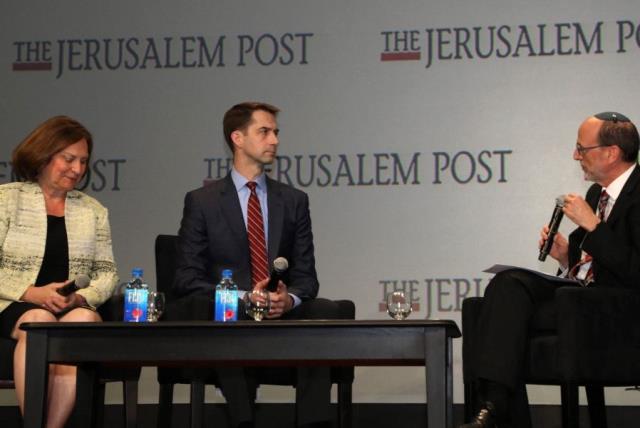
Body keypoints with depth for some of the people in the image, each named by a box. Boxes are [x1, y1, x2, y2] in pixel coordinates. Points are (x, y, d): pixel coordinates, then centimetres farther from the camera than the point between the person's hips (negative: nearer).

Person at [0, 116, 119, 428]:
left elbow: (107, 273, 13)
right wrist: (32, 293, -14)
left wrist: (81, 297, -8)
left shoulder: (93, 211, 18)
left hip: (77, 309, 2)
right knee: (40, 321, -37)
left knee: (84, 320, -34)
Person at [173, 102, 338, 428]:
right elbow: (187, 279, -1)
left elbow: (306, 275, 12)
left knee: (326, 310, -29)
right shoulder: (201, 202, 6)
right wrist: (241, 299, -17)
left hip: (283, 316, 3)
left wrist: (290, 299, -13)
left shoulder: (294, 201, 15)